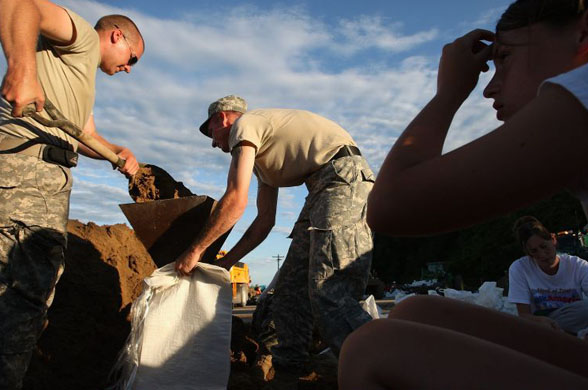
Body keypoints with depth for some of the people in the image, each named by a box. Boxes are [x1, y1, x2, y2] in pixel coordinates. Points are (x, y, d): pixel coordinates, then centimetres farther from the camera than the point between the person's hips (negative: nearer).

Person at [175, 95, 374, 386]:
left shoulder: (244, 124, 2)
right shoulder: (260, 154, 30)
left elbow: (236, 201, -10)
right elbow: (265, 220, 26)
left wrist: (195, 250, -1)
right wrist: (225, 262, 25)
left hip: (342, 175, -10)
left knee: (329, 293, -21)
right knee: (290, 291, 9)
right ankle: (286, 373, 18)